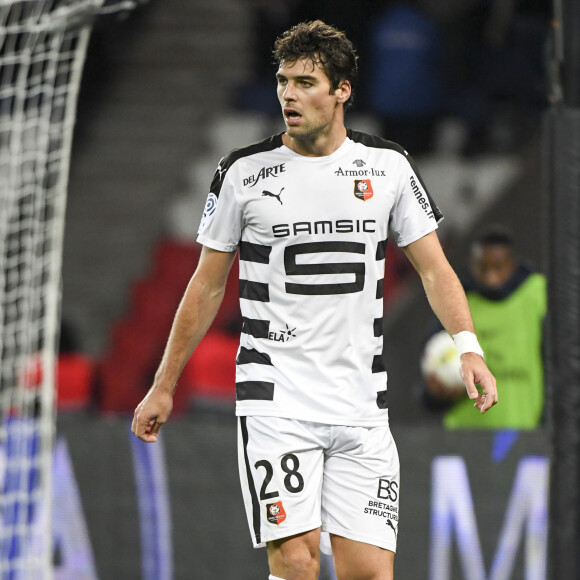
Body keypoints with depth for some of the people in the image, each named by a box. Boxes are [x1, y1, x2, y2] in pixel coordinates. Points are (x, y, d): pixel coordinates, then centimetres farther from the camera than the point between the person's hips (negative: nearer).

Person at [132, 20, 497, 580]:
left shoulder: (388, 165, 6)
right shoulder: (244, 171, 1)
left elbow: (433, 267, 8)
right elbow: (207, 285, 10)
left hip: (361, 405, 2)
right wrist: (164, 386, 11)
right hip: (274, 401, -2)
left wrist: (467, 347, -10)